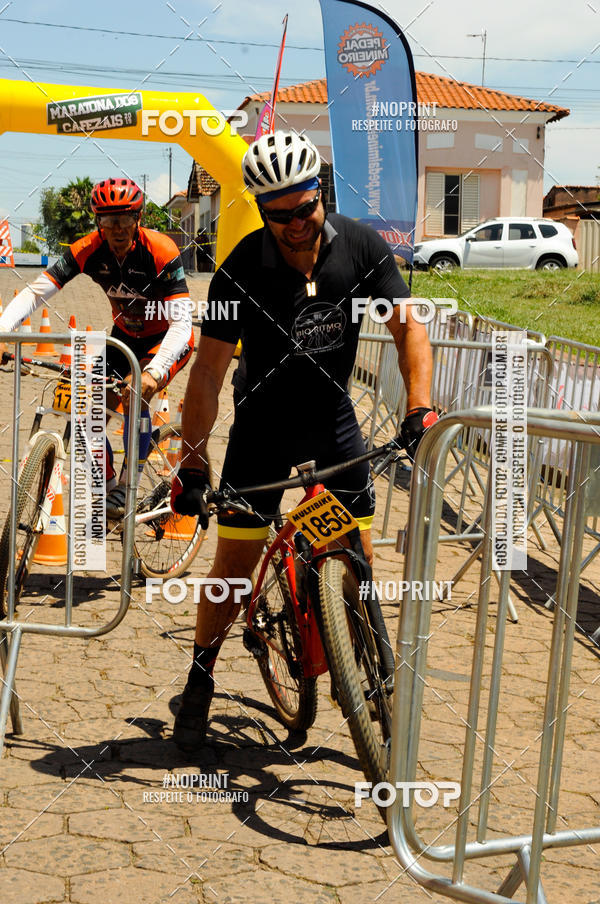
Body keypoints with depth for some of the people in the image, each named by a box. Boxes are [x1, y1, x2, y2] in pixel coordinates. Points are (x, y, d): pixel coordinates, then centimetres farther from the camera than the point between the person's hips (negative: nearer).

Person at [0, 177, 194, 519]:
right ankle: (109, 486, 16)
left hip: (168, 338, -4)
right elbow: (36, 291, -23)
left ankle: (126, 488, -11)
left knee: (135, 395, -29)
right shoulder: (88, 250, -20)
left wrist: (154, 371, -51)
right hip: (126, 336, 5)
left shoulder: (162, 252, -30)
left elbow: (181, 323, -35)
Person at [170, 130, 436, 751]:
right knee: (234, 560, -1)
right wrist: (191, 465, -22)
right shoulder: (241, 272, -21)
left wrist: (420, 409, -24)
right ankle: (199, 685, 17)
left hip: (333, 414, 2)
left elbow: (408, 328, -11)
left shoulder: (361, 247, -15)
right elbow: (208, 372, -18)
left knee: (356, 555, 0)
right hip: (265, 419, -2)